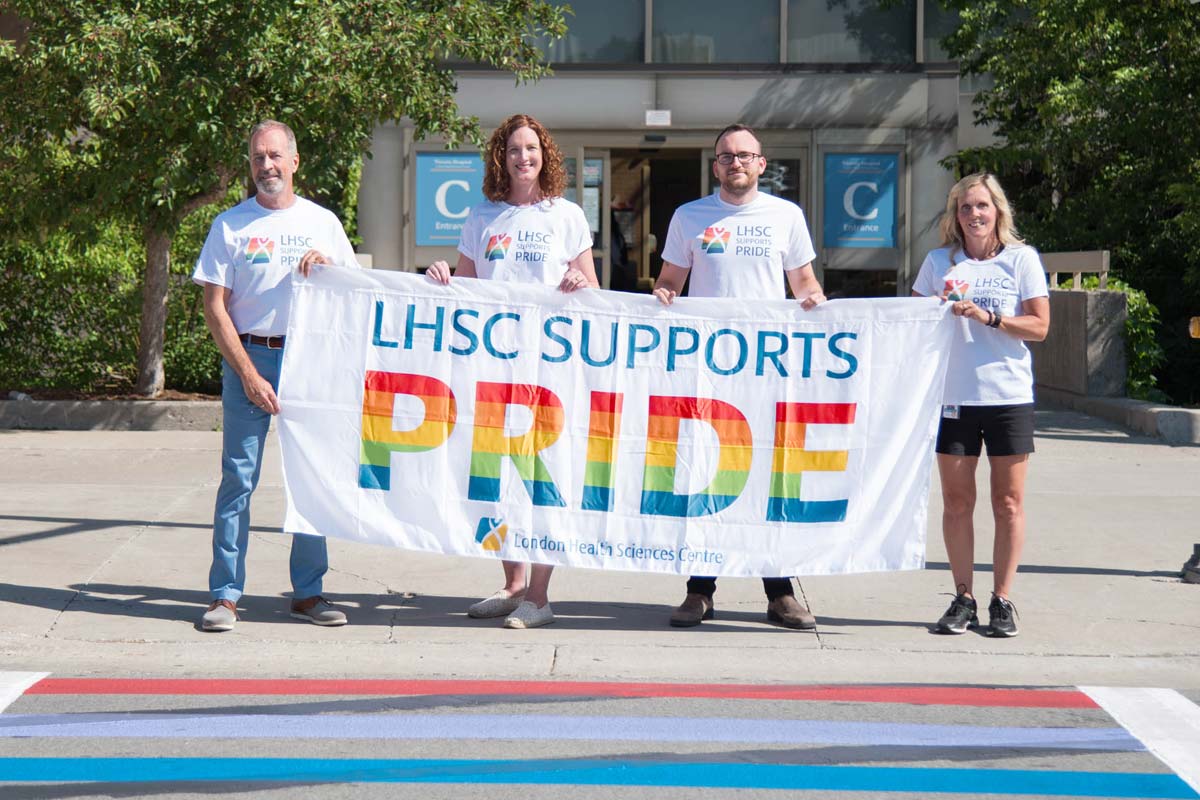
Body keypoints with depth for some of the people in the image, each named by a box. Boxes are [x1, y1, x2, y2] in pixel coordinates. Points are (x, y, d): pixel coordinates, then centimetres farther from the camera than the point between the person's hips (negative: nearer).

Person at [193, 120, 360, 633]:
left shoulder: (323, 222, 11)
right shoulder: (230, 225, 5)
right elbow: (214, 308, 0)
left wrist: (325, 266, -8)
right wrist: (249, 374, -8)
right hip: (248, 359, -2)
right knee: (238, 477, -4)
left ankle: (307, 593, 11)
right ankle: (225, 594, 2)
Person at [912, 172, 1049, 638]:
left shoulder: (1021, 258, 3)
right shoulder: (939, 262, 9)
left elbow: (1040, 327, -2)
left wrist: (988, 317, -14)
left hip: (1009, 395, -2)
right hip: (953, 395, 2)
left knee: (1008, 502, 2)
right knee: (956, 501, 3)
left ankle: (1002, 601, 10)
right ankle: (963, 599, 12)